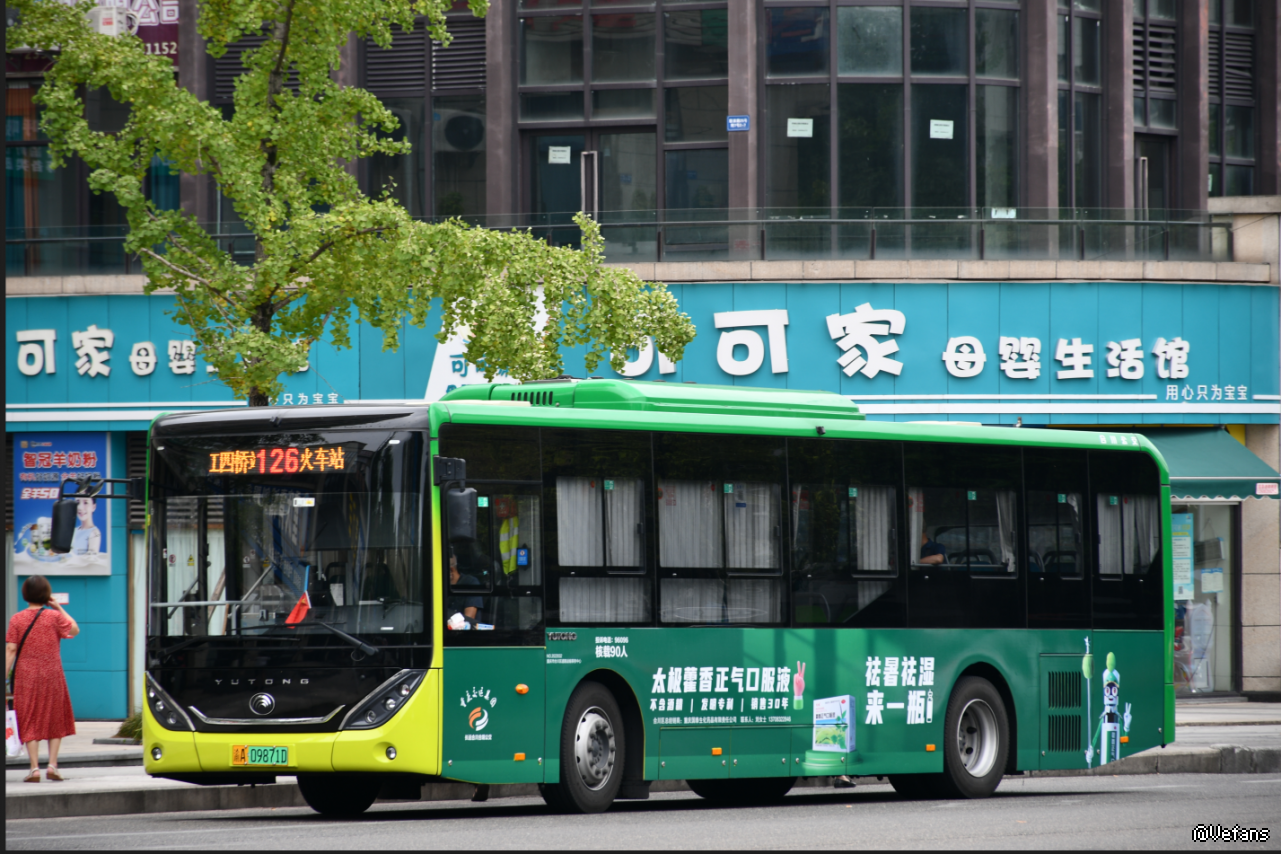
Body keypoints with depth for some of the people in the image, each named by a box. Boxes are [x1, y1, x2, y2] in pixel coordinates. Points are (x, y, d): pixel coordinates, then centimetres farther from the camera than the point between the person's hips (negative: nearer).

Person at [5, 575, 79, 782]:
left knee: (30, 722, 5)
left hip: (26, 676, 0)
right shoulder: (54, 617, -4)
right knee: (55, 720, 13)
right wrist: (59, 608, 14)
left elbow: (10, 649, -7)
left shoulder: (17, 619, -4)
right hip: (52, 676, 0)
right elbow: (74, 630, 13)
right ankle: (52, 765, 4)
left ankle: (34, 768, -4)